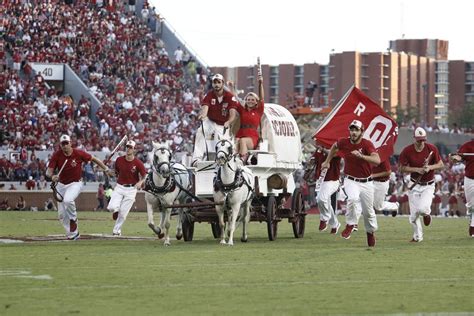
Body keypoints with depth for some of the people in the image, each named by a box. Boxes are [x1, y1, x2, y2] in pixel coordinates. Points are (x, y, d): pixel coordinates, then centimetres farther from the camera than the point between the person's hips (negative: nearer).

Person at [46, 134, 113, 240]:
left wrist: (106, 169, 3)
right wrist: (52, 176, -43)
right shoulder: (57, 155, -14)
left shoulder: (78, 154, -17)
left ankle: (73, 220, -6)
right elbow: (48, 171, -19)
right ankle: (72, 234, 24)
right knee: (62, 214, 6)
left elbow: (93, 159, -2)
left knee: (68, 200, -34)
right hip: (61, 185, 4)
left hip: (75, 184, -3)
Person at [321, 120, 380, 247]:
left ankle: (371, 232, 36)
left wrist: (361, 156, -43)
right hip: (351, 181, 1)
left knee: (368, 211, 9)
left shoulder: (367, 144, -16)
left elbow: (377, 160, -32)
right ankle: (350, 225, -12)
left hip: (366, 182, -1)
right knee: (353, 199, -31)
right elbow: (335, 146, 20)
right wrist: (327, 161, 22)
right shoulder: (343, 143, -6)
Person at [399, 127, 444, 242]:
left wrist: (430, 167, -22)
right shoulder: (407, 151, -11)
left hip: (428, 185, -1)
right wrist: (417, 169, -20)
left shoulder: (432, 149, -11)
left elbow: (441, 165, -3)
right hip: (414, 185, 1)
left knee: (422, 209, -21)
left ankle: (426, 213, 18)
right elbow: (402, 168, -6)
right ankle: (417, 236, 24)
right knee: (413, 214, 2)